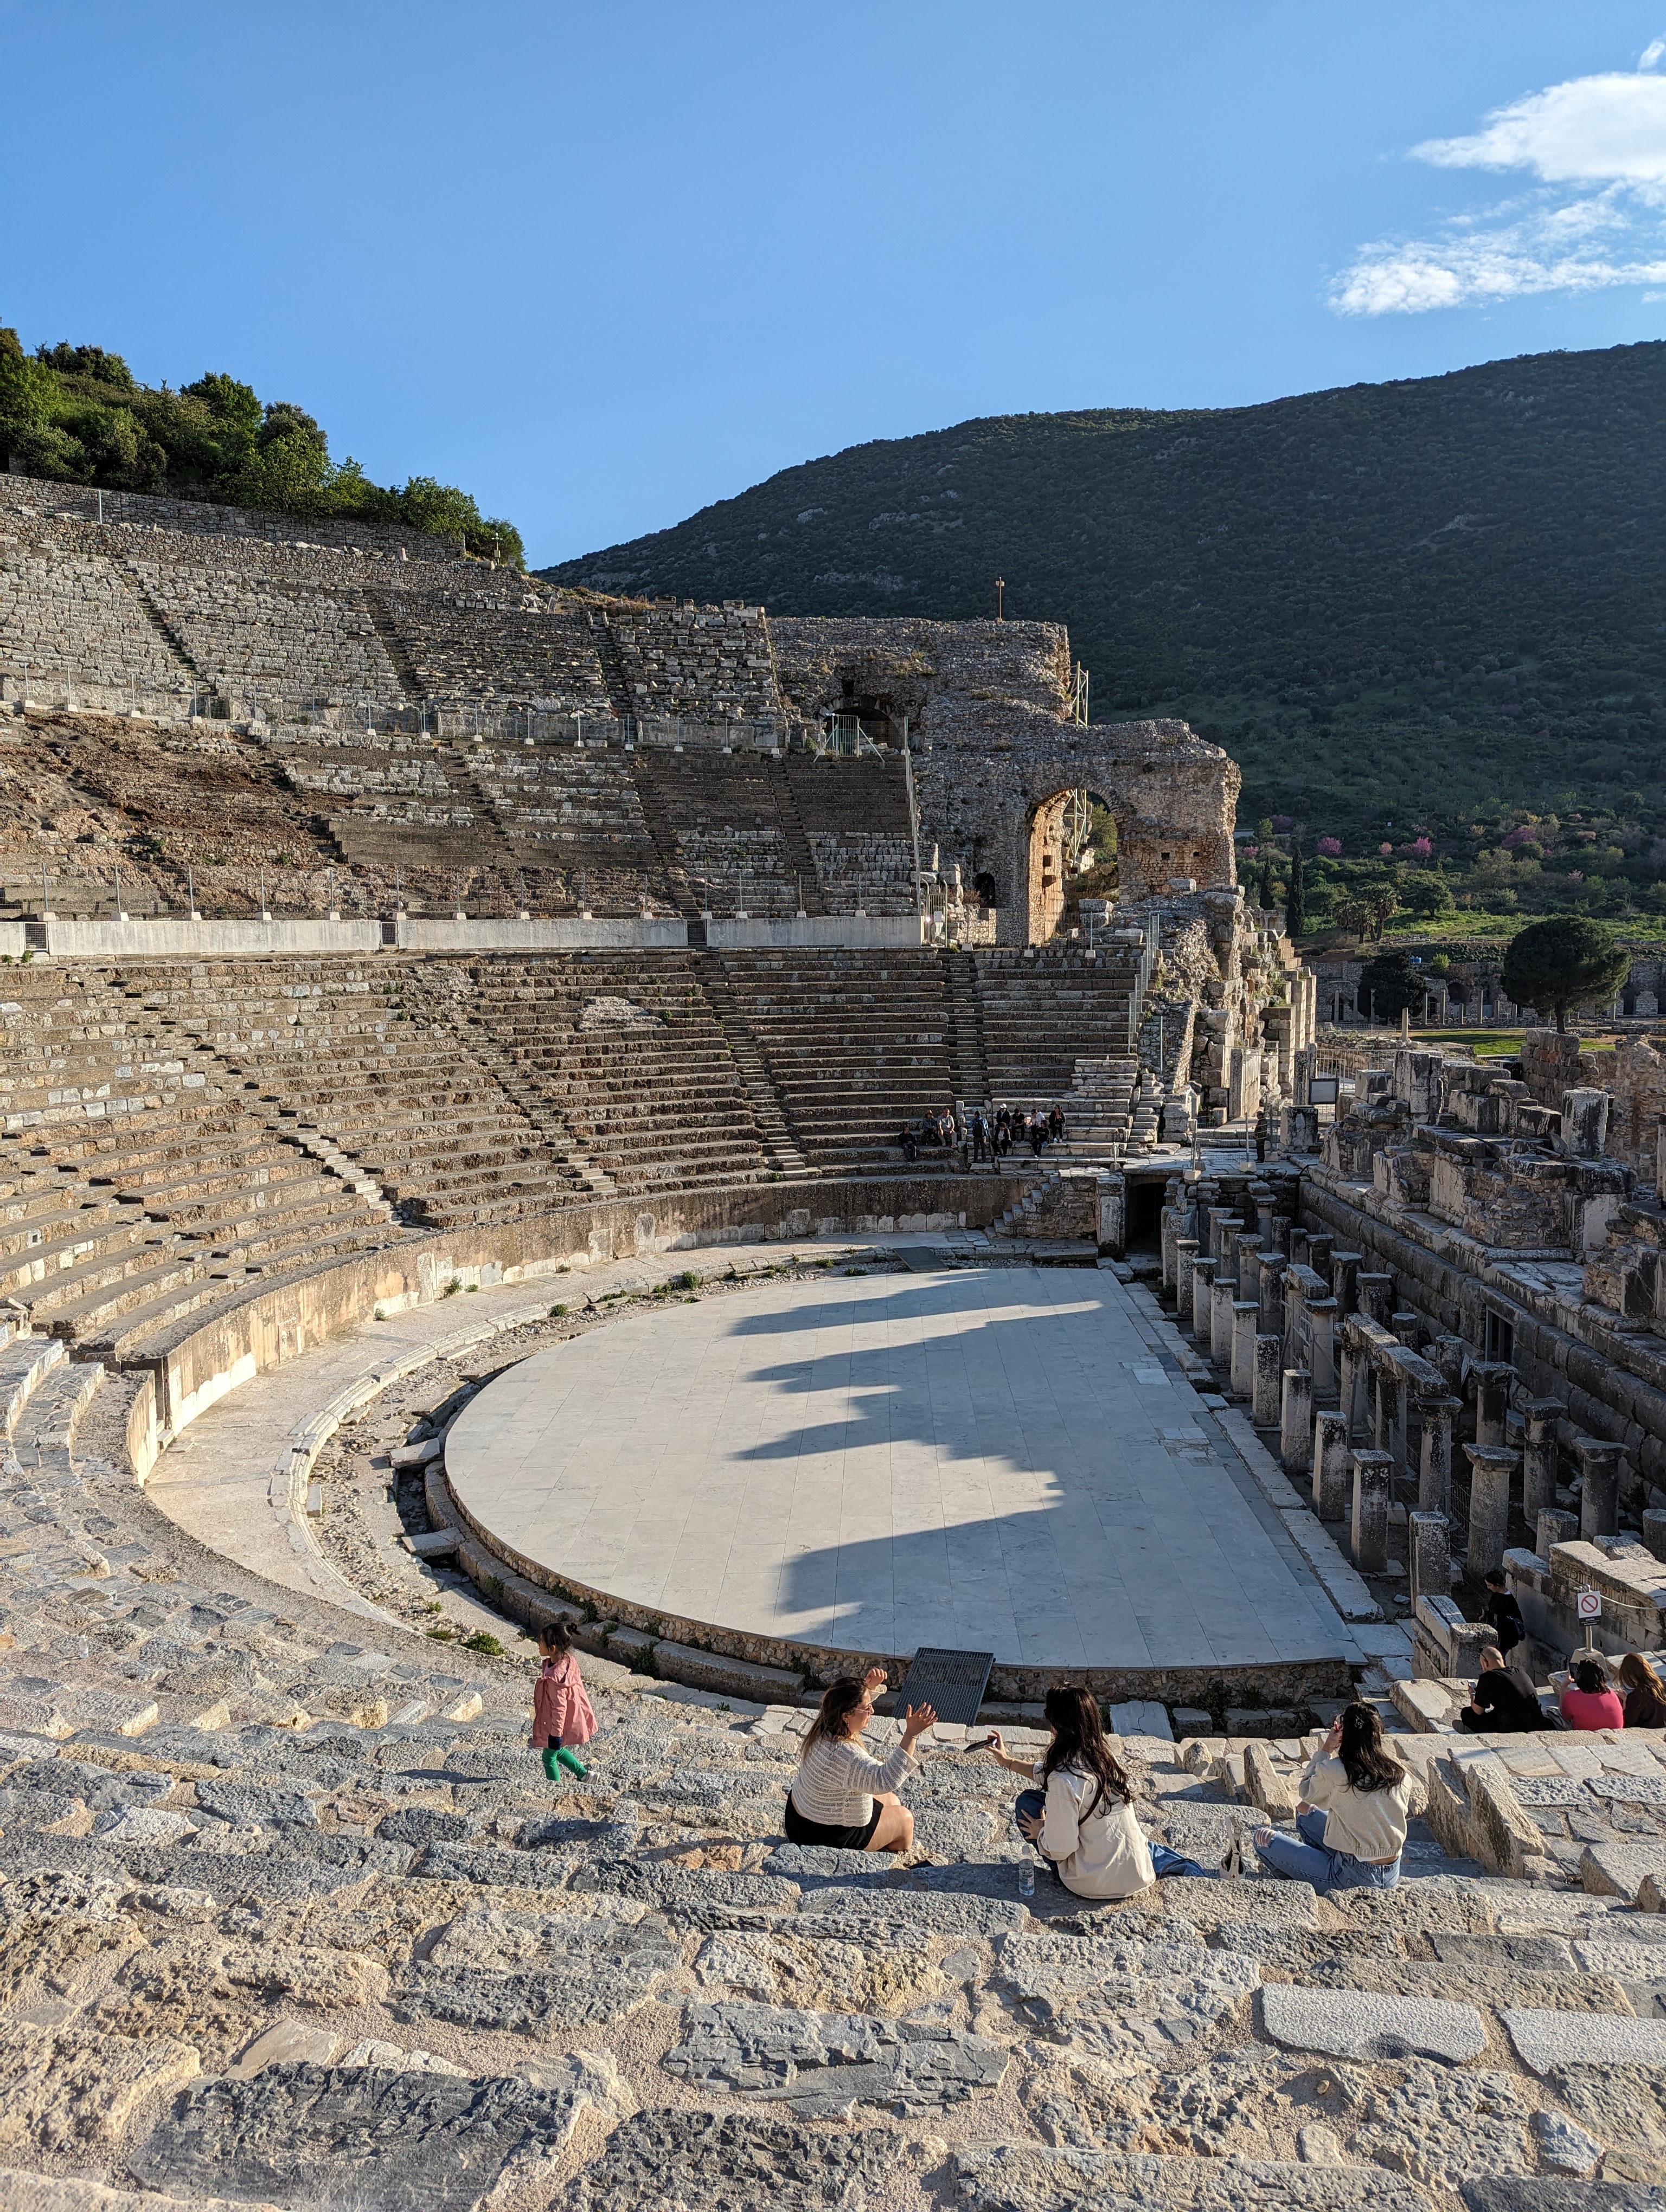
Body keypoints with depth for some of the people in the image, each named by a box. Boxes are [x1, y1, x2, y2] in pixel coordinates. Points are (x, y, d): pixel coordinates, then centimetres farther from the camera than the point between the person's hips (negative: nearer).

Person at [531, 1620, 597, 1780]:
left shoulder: (555, 1677, -37)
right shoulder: (567, 1660, -10)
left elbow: (559, 1707, -28)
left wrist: (555, 1733, -17)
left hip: (558, 1724, -9)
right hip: (572, 1718, 9)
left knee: (549, 1758, 16)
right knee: (557, 1751, 31)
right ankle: (583, 1775, 39)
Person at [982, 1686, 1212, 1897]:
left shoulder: (1064, 1782, -25)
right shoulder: (1102, 1751, -2)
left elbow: (1059, 1848, -21)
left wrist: (1040, 1833, 0)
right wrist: (1009, 1762, 23)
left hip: (1097, 1883, -6)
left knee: (1027, 1801, 3)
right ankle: (1167, 1859, 20)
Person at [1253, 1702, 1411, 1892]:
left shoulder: (1334, 1771, -19)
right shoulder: (1401, 1775, -5)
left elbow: (1308, 1792, 2)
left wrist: (1326, 1748, 1)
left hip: (1354, 1878, -6)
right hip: (1392, 1875, 6)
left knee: (1262, 1838, 6)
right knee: (1305, 1810, 23)